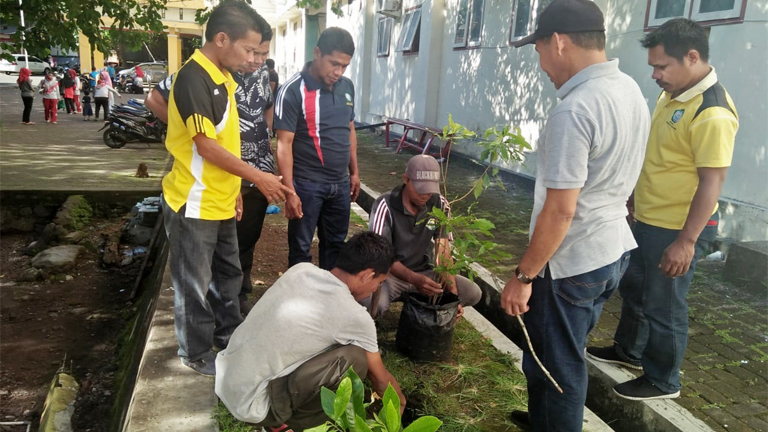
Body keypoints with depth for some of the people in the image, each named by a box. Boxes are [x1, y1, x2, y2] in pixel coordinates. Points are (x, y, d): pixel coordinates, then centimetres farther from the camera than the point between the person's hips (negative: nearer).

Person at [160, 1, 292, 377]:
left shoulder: (223, 77, 9)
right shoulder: (193, 78, -20)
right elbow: (206, 145, -22)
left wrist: (235, 190, 14)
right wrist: (258, 177, -17)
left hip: (219, 202, 9)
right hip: (194, 205, -9)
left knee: (228, 276, 21)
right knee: (195, 283, 8)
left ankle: (228, 338, 39)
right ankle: (196, 353, 25)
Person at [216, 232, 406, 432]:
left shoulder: (300, 270, 2)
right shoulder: (355, 316, -16)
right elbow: (381, 379, 2)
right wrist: (400, 402, 24)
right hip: (250, 405, -7)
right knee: (354, 359, -13)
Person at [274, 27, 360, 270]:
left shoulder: (347, 87, 5)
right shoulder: (293, 91, -14)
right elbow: (284, 144, -15)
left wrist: (354, 172, 15)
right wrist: (290, 192, -19)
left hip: (340, 183, 6)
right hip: (307, 184, -6)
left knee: (335, 244, 17)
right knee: (301, 247, 8)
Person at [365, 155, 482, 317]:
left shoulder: (440, 205, -8)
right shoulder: (385, 206, -20)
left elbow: (443, 252, -11)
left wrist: (452, 293, -24)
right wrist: (414, 279, -39)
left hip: (425, 272, 4)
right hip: (391, 273, -4)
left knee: (473, 293, -13)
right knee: (374, 302, -36)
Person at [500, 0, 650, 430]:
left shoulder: (574, 111, -25)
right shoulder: (631, 90, 4)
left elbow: (560, 210, -26)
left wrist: (524, 276, -16)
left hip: (570, 263, -9)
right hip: (615, 250, 9)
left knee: (555, 364, 9)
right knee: (566, 356, 25)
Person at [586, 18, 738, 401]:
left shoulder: (712, 114, -23)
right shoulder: (671, 95, 5)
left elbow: (711, 183, -24)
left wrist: (686, 242, -24)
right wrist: (634, 199, 23)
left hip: (677, 230, -9)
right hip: (646, 220, 9)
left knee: (663, 306, 6)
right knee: (632, 288, 23)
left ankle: (663, 381, 26)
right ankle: (628, 350, 45)